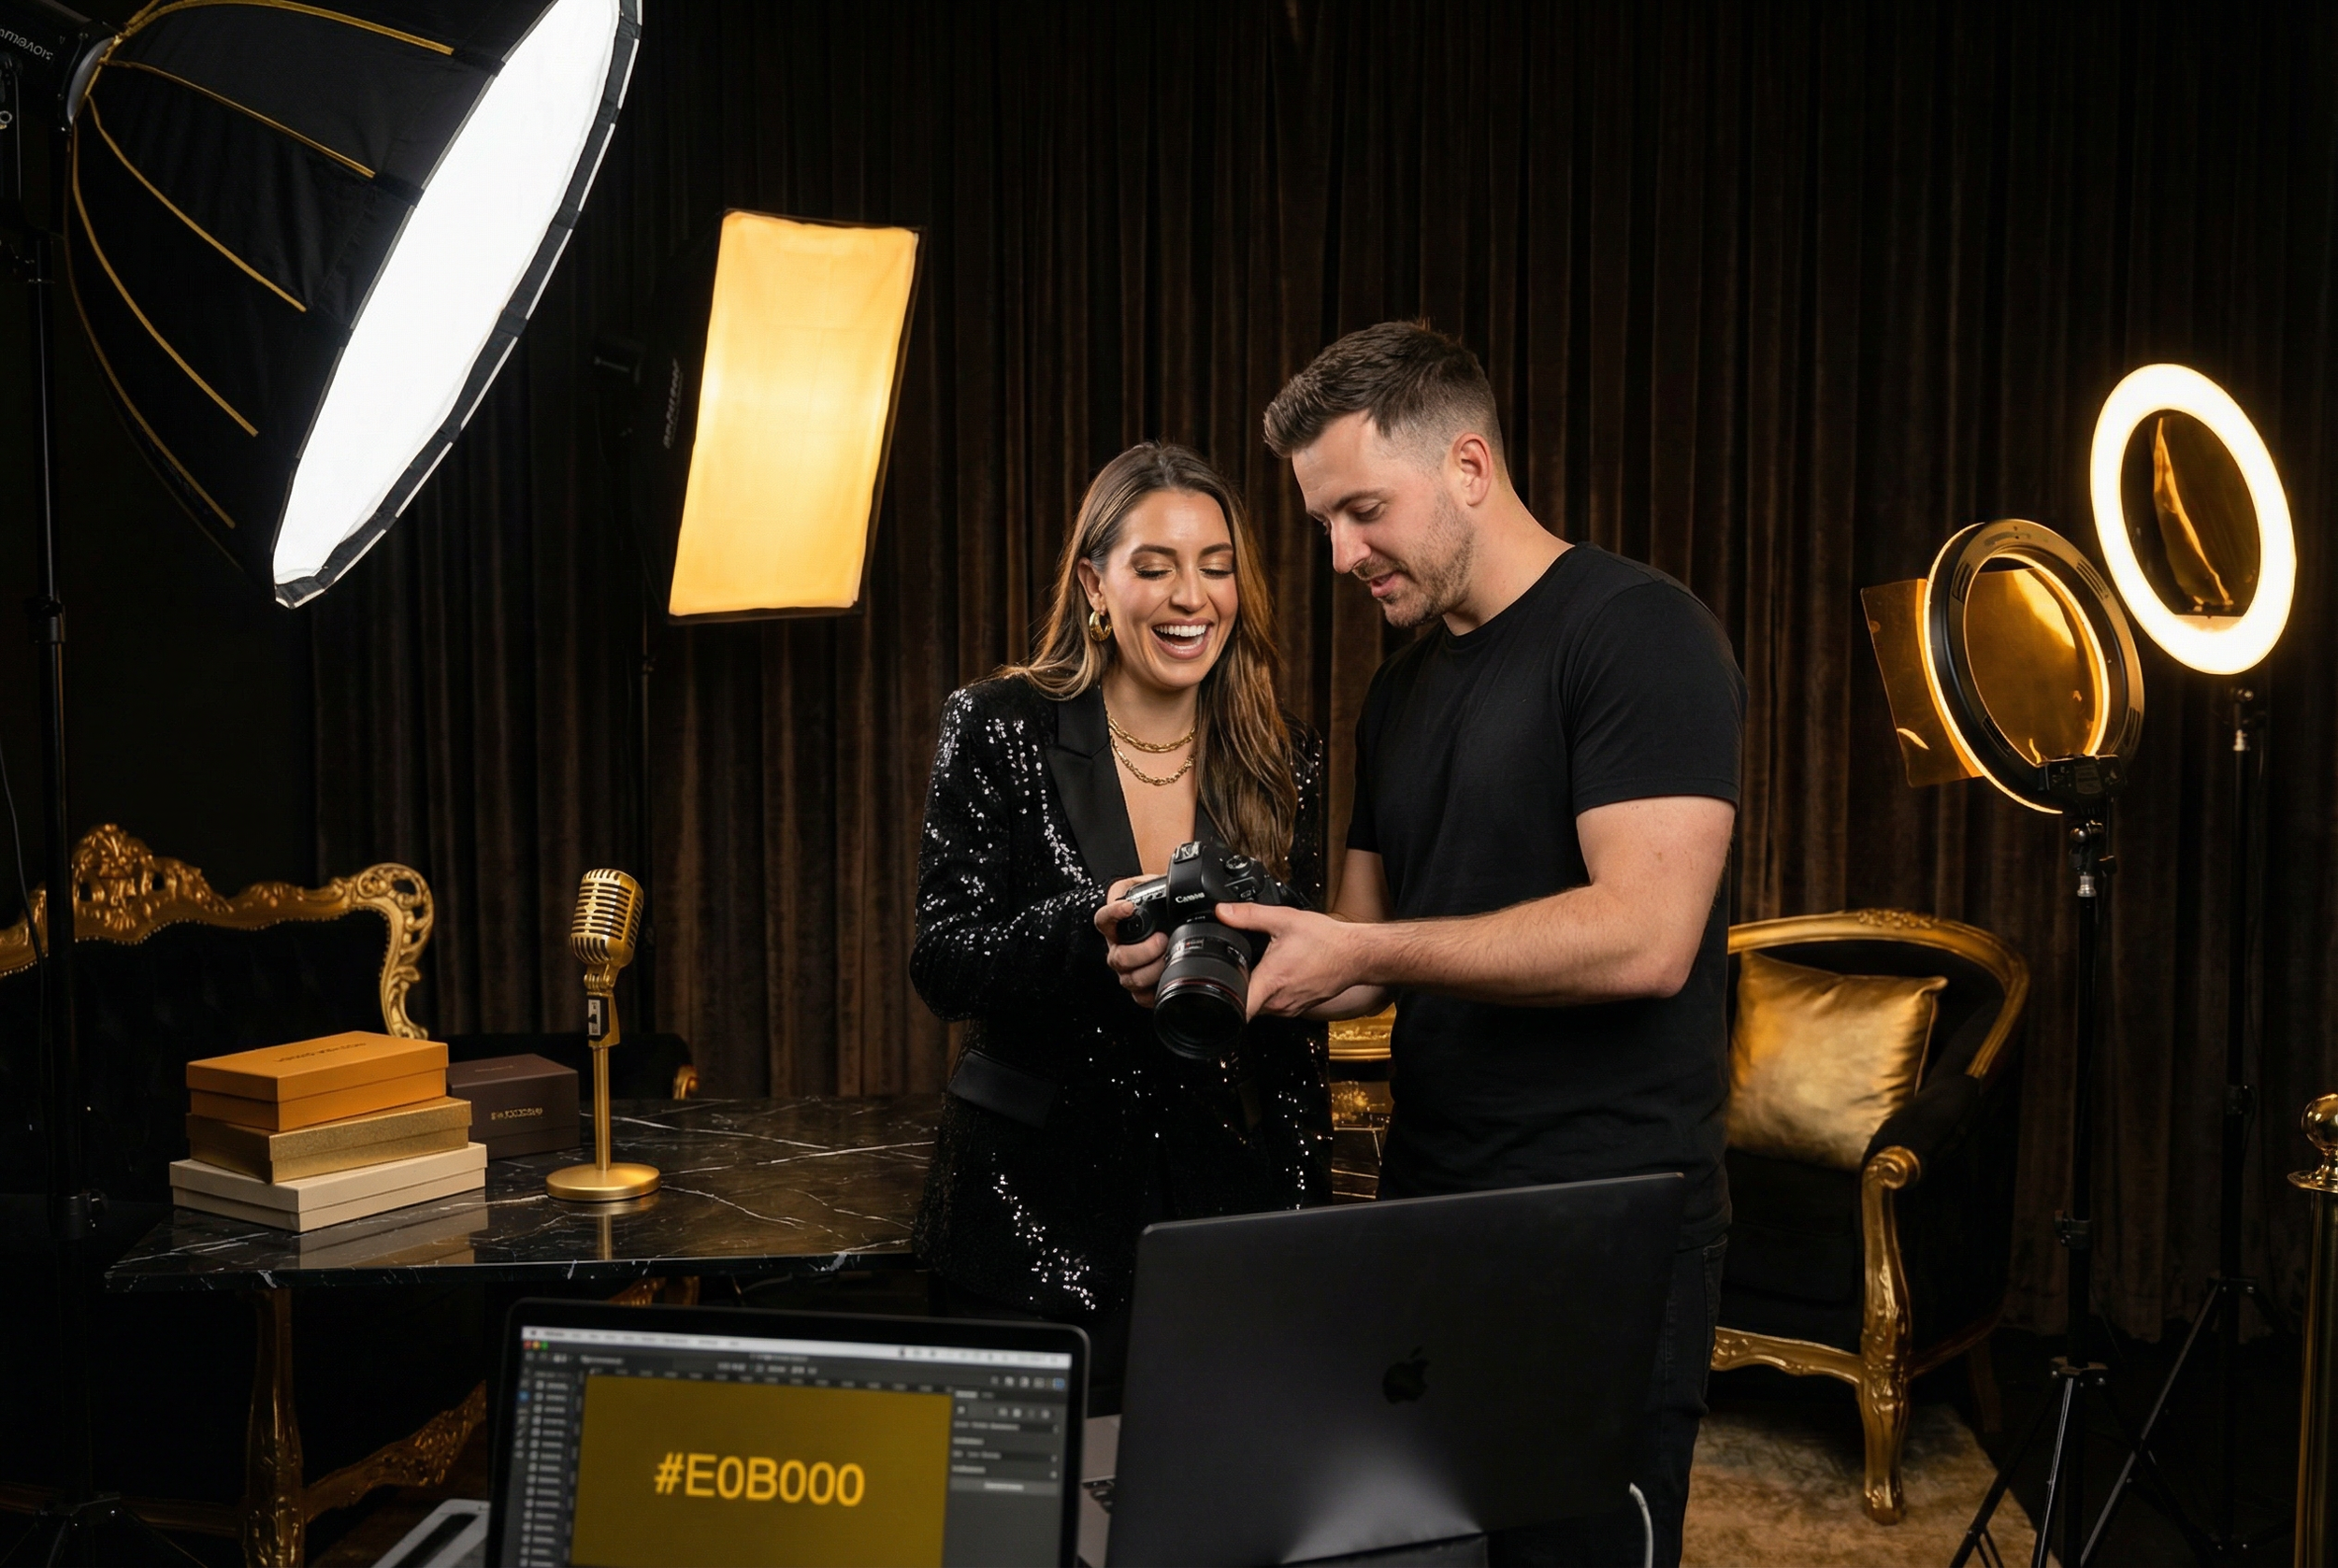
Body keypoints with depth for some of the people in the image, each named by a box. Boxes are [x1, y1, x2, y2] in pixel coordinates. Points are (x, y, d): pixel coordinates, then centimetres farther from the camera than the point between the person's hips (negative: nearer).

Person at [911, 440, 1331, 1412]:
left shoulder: (1283, 763, 4)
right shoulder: (1000, 729, -4)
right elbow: (941, 966, -8)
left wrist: (1306, 1208, 5)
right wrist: (1094, 922, -26)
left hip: (1223, 1203, 2)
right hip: (1034, 1209, -2)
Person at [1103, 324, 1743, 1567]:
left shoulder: (1637, 631, -11)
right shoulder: (1401, 692, 14)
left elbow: (1643, 935, -22)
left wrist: (1360, 952, -18)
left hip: (1605, 1237, -7)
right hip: (1427, 1209, 8)